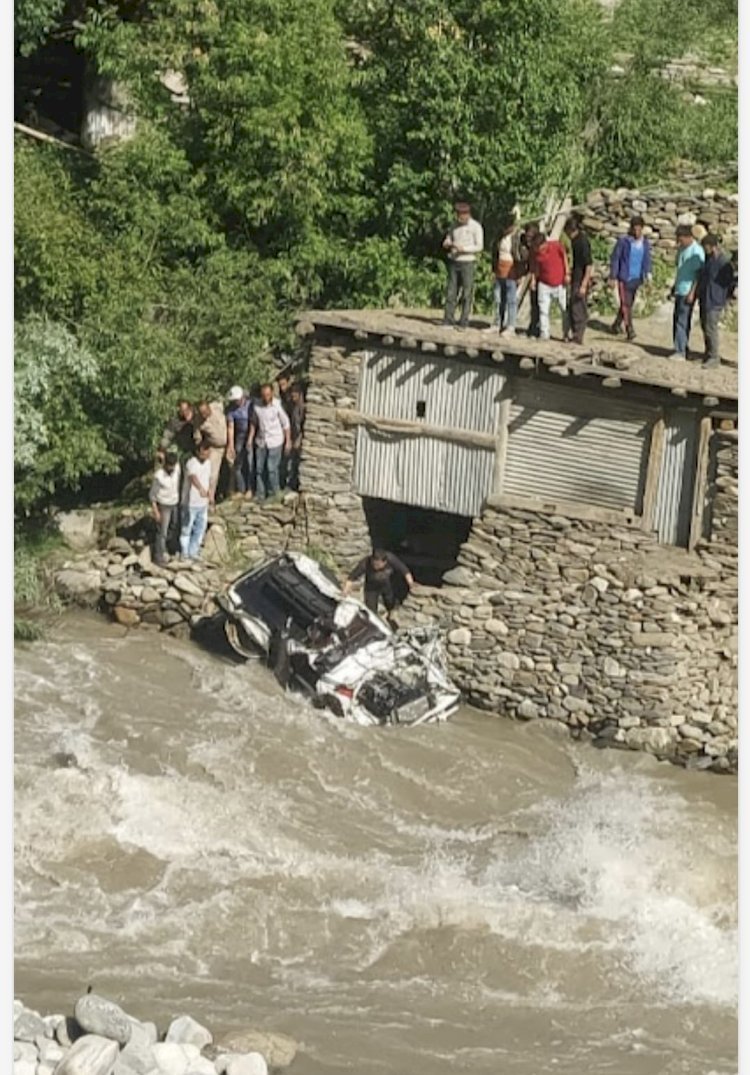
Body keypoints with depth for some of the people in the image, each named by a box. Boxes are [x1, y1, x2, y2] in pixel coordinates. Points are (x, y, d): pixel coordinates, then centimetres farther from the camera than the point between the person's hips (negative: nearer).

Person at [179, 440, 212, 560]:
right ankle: (185, 554, 22)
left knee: (200, 529, 16)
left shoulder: (208, 462, 0)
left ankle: (193, 552, 31)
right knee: (187, 529, 8)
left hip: (203, 502, 7)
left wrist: (210, 493, 19)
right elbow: (193, 477, -46)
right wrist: (201, 489, -64)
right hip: (191, 502, -7)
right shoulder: (191, 463, -25)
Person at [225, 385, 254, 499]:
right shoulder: (231, 408, -6)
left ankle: (249, 489, 8)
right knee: (238, 463, 4)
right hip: (239, 437, 3)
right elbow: (230, 427, -6)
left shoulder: (250, 405, -15)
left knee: (249, 463, -5)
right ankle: (240, 490, 15)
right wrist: (231, 445, -9)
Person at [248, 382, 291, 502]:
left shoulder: (277, 405, -13)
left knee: (271, 468, -5)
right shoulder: (257, 406, -4)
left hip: (275, 442, -4)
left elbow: (285, 424, -4)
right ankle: (260, 494, 15)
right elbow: (254, 423, 10)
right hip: (261, 441, 4)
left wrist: (288, 441, -3)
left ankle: (273, 494, 12)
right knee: (259, 468, 5)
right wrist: (250, 439, 6)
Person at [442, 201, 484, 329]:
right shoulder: (455, 225, 9)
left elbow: (479, 246, -13)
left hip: (468, 263, -5)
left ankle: (463, 322, -2)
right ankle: (448, 321, 2)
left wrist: (463, 248, -24)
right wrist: (447, 244, -9)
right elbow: (447, 241, 15)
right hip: (454, 262, 5)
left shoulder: (476, 227, -8)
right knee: (451, 292, 1)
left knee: (466, 294, -4)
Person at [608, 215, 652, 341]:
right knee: (625, 304, -10)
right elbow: (615, 259, -5)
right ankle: (629, 330, -13)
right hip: (624, 278, -5)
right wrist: (613, 277, -7)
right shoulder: (623, 241, -10)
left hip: (636, 278, 5)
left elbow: (647, 260, 11)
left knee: (628, 304, 13)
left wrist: (648, 274, -5)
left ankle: (617, 324, 31)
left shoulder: (645, 243, 4)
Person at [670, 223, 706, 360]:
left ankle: (680, 351, -4)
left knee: (682, 321, -7)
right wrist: (674, 285, 23)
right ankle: (680, 349, 18)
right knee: (677, 319, 11)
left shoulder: (697, 251, -16)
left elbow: (699, 274, -17)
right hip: (679, 290, 9)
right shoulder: (681, 249, 11)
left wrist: (692, 293, -20)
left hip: (688, 291, -9)